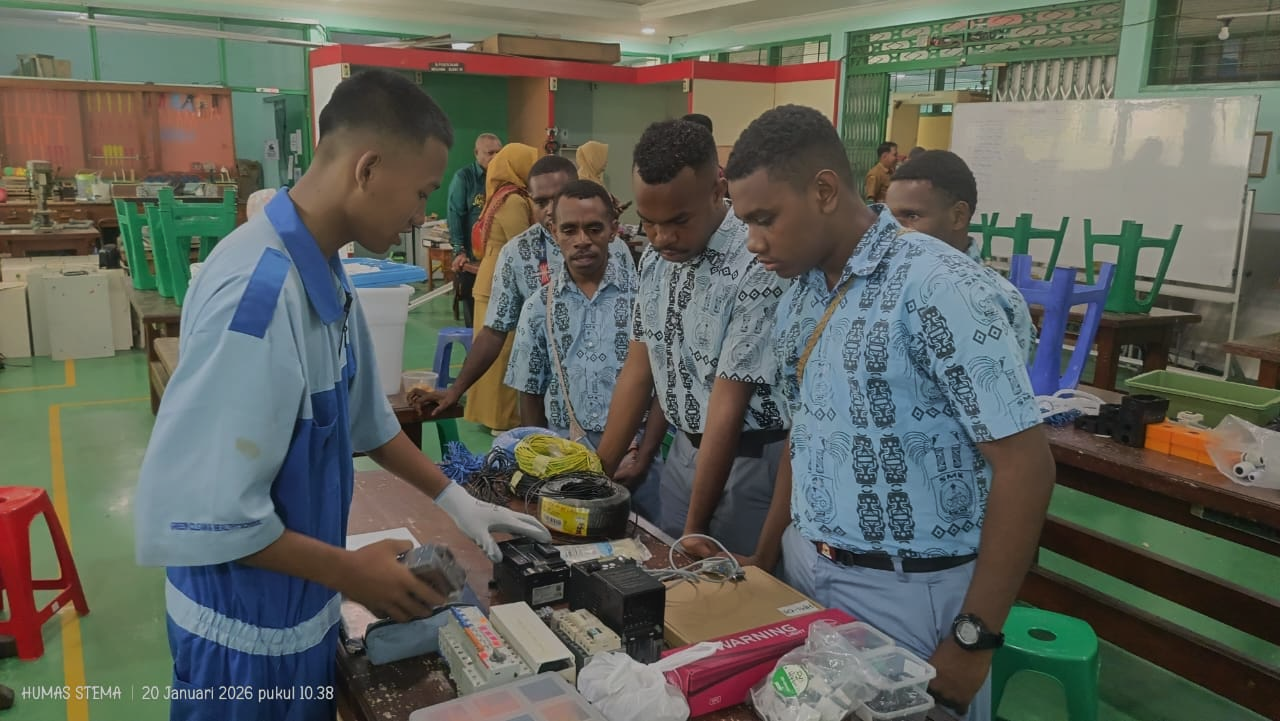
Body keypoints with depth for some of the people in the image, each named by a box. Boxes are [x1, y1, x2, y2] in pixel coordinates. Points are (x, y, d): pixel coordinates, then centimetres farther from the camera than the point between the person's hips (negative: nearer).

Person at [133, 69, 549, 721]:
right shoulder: (259, 289, -30)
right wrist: (349, 572, -19)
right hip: (251, 630, -8)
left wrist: (454, 501, 12)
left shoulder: (324, 273, 0)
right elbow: (191, 513, -29)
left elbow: (364, 418, 12)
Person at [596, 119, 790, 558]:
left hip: (748, 460, -6)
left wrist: (695, 528, -17)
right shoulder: (656, 256, -1)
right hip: (684, 450, 7)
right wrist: (599, 473, 4)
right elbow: (638, 369, 5)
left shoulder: (757, 268, -25)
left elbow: (728, 408, -23)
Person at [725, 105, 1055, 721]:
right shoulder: (800, 295, 3)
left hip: (909, 589, -6)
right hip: (804, 571, 7)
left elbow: (1026, 465, -19)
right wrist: (763, 559, 12)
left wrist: (975, 639, -17)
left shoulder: (939, 287, -19)